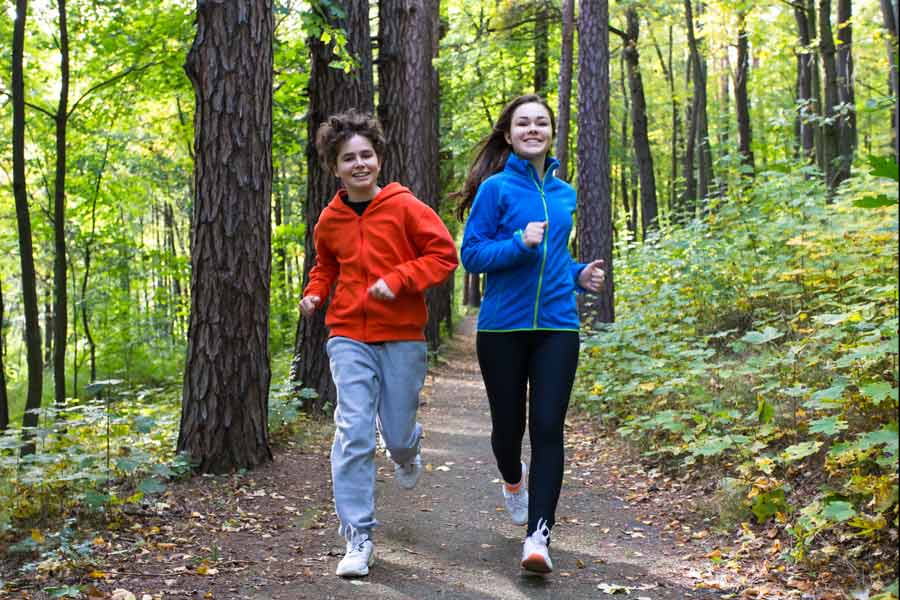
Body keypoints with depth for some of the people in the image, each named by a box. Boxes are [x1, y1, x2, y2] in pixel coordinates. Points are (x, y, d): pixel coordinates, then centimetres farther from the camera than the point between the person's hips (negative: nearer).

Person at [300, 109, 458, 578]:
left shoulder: (405, 207, -7)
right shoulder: (330, 221, 5)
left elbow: (444, 255, -7)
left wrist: (397, 279, -18)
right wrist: (314, 293, 3)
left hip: (401, 336, -2)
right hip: (349, 336, 2)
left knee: (397, 436, 7)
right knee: (353, 434, -9)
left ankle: (406, 450, 48)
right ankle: (358, 538, -1)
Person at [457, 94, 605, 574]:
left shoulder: (564, 193, 11)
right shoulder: (496, 188, -4)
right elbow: (471, 255, -7)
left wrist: (579, 275, 6)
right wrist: (519, 244, -22)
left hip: (556, 325, 3)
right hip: (503, 327, -3)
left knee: (548, 426, -8)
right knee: (508, 424, 10)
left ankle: (538, 534, -7)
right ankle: (513, 479, 45)